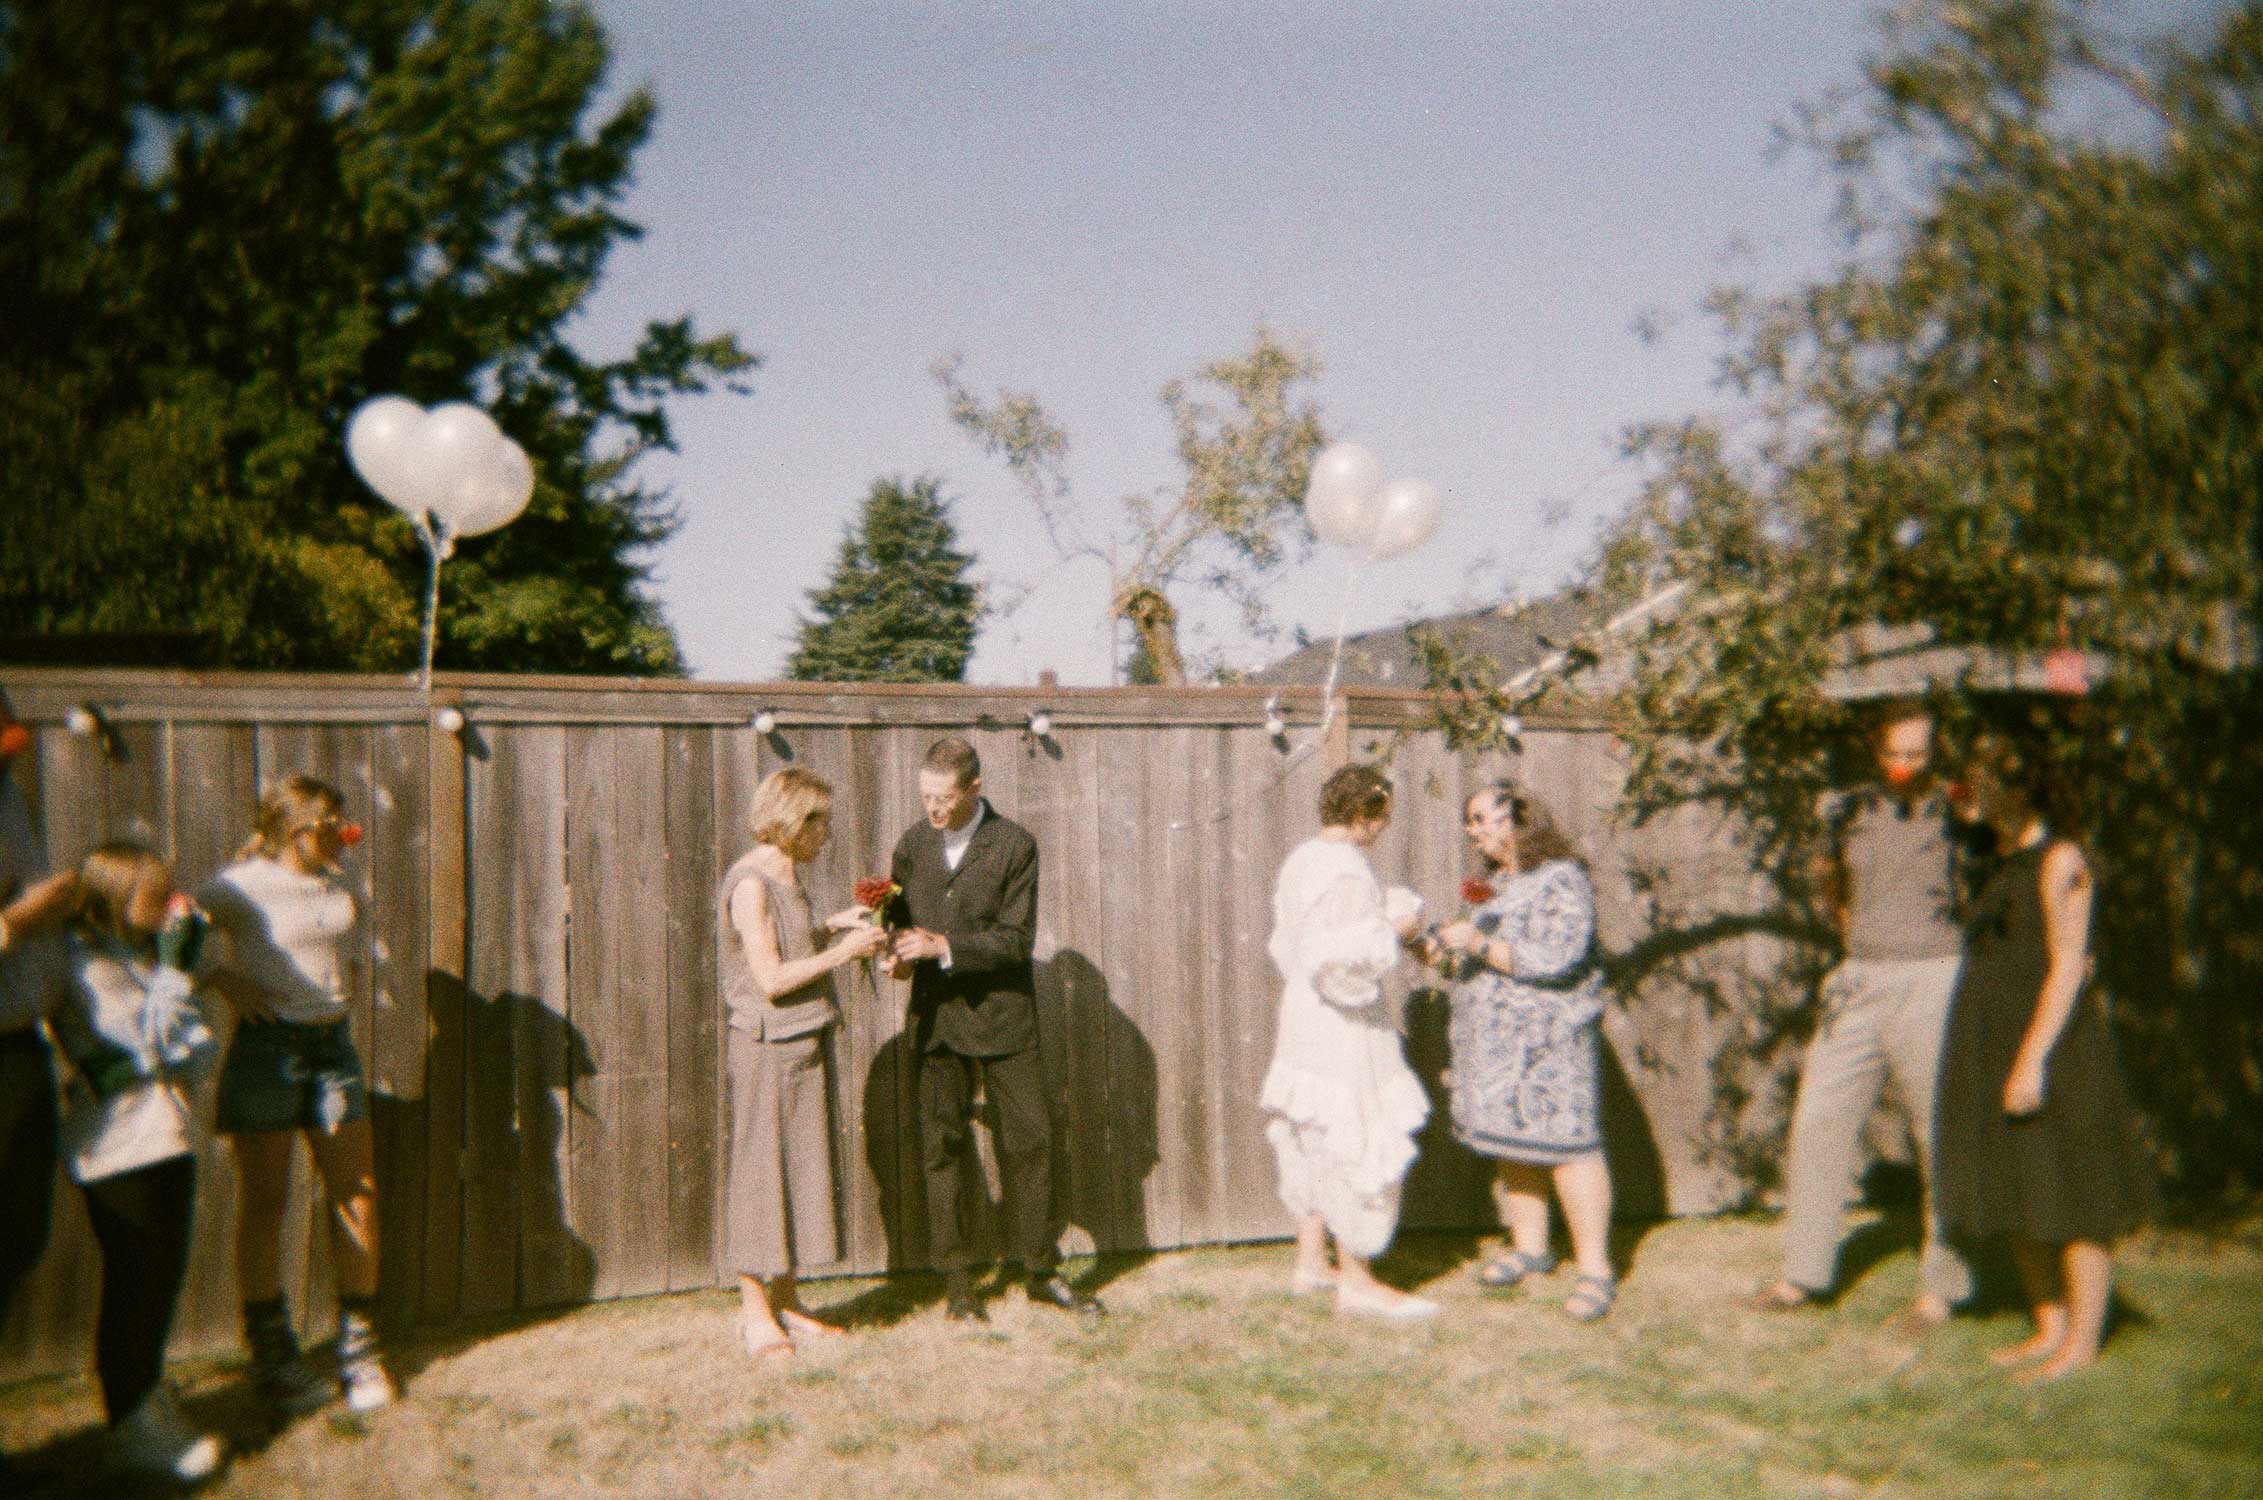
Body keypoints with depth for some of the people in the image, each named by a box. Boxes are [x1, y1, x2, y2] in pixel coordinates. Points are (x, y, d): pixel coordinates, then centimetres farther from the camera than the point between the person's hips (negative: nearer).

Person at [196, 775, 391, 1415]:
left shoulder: (335, 884, 10)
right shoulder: (242, 885, -10)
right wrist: (221, 978, -15)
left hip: (332, 1044, 6)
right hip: (268, 1047, -6)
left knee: (358, 1194, 4)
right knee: (263, 1202, 5)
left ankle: (359, 1349, 15)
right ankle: (272, 1356, 17)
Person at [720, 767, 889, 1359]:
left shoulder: (786, 876, 12)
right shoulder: (750, 883, -16)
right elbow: (771, 978, -20)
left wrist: (837, 932, 9)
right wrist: (841, 952, -16)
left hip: (804, 1044, 9)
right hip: (769, 1048, -9)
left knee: (801, 1169, 13)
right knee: (762, 1171, -1)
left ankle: (784, 1301, 22)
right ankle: (755, 1313, 10)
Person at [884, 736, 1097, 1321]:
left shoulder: (1014, 845, -7)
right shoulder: (913, 843, 6)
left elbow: (1017, 938, -12)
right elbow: (896, 914, 15)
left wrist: (945, 947, -22)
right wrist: (899, 951, -7)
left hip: (1001, 1014, -3)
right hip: (934, 1016, 3)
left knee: (1030, 1137, 2)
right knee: (941, 1147, 4)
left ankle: (1041, 1272, 18)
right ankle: (956, 1283, 15)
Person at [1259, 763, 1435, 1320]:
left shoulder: (1303, 858, 9)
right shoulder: (1345, 871, -22)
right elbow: (1338, 961, -29)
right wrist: (1391, 930, -16)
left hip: (1305, 1022, 10)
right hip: (1343, 1031, -10)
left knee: (1314, 1143, 18)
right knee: (1362, 1147, 0)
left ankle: (1311, 1262, 28)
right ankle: (1357, 1283, 9)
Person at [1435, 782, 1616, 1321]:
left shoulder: (1561, 880, -12)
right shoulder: (1498, 882, 16)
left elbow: (1556, 958, -22)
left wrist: (1477, 943, -21)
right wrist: (1450, 953, 8)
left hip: (1547, 1039, -9)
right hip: (1493, 1040, 9)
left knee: (1566, 1144, -8)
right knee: (1510, 1142, 12)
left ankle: (1595, 1270, -2)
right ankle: (1530, 1247, 25)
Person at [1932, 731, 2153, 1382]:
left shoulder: (2060, 860, -11)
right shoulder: (2008, 865, 15)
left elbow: (2068, 964, -16)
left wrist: (2034, 1059, -21)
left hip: (2048, 1045, -9)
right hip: (1996, 1050, 9)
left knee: (2069, 1197, 0)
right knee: (2017, 1202, 13)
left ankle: (2082, 1342, 9)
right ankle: (2050, 1331, 23)